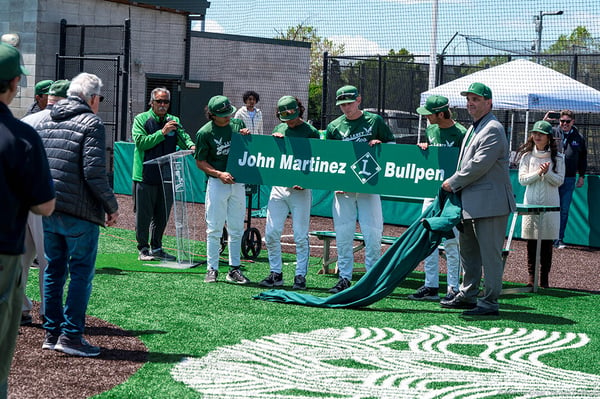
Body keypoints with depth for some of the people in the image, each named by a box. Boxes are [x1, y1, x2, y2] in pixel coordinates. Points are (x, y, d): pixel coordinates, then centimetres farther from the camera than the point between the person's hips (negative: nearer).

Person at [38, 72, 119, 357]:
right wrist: (111, 206, -7)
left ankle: (51, 333, 19)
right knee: (81, 272, 2)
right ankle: (71, 335, 0)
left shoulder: (46, 122, 13)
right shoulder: (91, 123, -9)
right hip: (79, 214, -7)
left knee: (53, 270, 15)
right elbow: (94, 172, -17)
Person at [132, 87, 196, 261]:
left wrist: (191, 146, -25)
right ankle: (143, 249, 13)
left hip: (166, 177, 4)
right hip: (145, 177, -4)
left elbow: (183, 137, -3)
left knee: (162, 216, 11)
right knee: (143, 216, 2)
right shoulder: (141, 119, -2)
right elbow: (141, 142, -14)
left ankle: (156, 248, 23)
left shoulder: (173, 121, 11)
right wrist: (162, 132, -21)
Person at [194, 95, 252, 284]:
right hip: (217, 183, -4)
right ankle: (212, 269, 7)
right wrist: (220, 174, -16)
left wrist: (247, 137, -6)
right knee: (214, 229, -1)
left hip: (238, 183, 4)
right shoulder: (204, 133, -9)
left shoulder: (238, 124, 4)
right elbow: (200, 162, -4)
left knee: (237, 229, 9)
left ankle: (234, 269, 17)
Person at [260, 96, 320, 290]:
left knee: (300, 236, -2)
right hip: (278, 187, 4)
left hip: (300, 190, -4)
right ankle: (276, 273, 13)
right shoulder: (278, 130, 14)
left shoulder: (310, 132, -1)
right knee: (271, 233, 1)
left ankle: (300, 275, 6)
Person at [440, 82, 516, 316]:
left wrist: (453, 183, -11)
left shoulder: (493, 130, -14)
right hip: (471, 203, 11)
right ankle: (468, 295, 31)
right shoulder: (473, 129, 18)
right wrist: (457, 187, 11)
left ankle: (490, 302, -2)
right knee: (468, 250, 19)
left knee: (490, 253, -6)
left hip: (490, 203, -11)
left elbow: (478, 165, -20)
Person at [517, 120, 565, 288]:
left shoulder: (557, 157, 4)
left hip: (550, 204, -1)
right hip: (531, 203, 1)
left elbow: (559, 181, 0)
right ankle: (531, 275, 7)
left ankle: (544, 277, 7)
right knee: (531, 241, 2)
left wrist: (547, 173, -16)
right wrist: (538, 173, -14)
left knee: (547, 242, 1)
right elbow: (522, 179, 0)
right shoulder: (527, 156, 5)